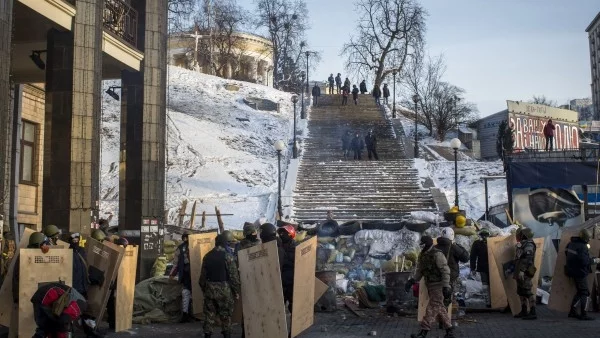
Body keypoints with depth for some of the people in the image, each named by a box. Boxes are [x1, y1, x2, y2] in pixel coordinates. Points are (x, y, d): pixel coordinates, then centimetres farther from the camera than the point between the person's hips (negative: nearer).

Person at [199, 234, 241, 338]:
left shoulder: (207, 256, 8)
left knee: (209, 314, 11)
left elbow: (203, 275, 11)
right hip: (224, 289, -4)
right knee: (225, 315, 5)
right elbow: (234, 276, -10)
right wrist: (236, 291, -2)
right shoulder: (228, 256, -8)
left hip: (209, 289, 4)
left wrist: (204, 289, 20)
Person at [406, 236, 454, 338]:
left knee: (432, 308, -10)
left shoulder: (437, 254, -16)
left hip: (439, 286, -9)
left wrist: (446, 287, -23)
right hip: (430, 286, 9)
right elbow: (419, 272, 13)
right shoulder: (423, 256, 10)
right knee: (440, 309, 11)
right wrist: (412, 281, -2)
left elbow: (445, 271, -18)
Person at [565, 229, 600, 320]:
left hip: (572, 270, 9)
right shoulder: (582, 247, -23)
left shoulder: (571, 243, 5)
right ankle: (583, 314, 0)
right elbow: (584, 261, -26)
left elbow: (566, 252, 21)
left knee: (580, 292, 19)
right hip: (580, 272, -9)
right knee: (584, 293, -1)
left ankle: (572, 311, 20)